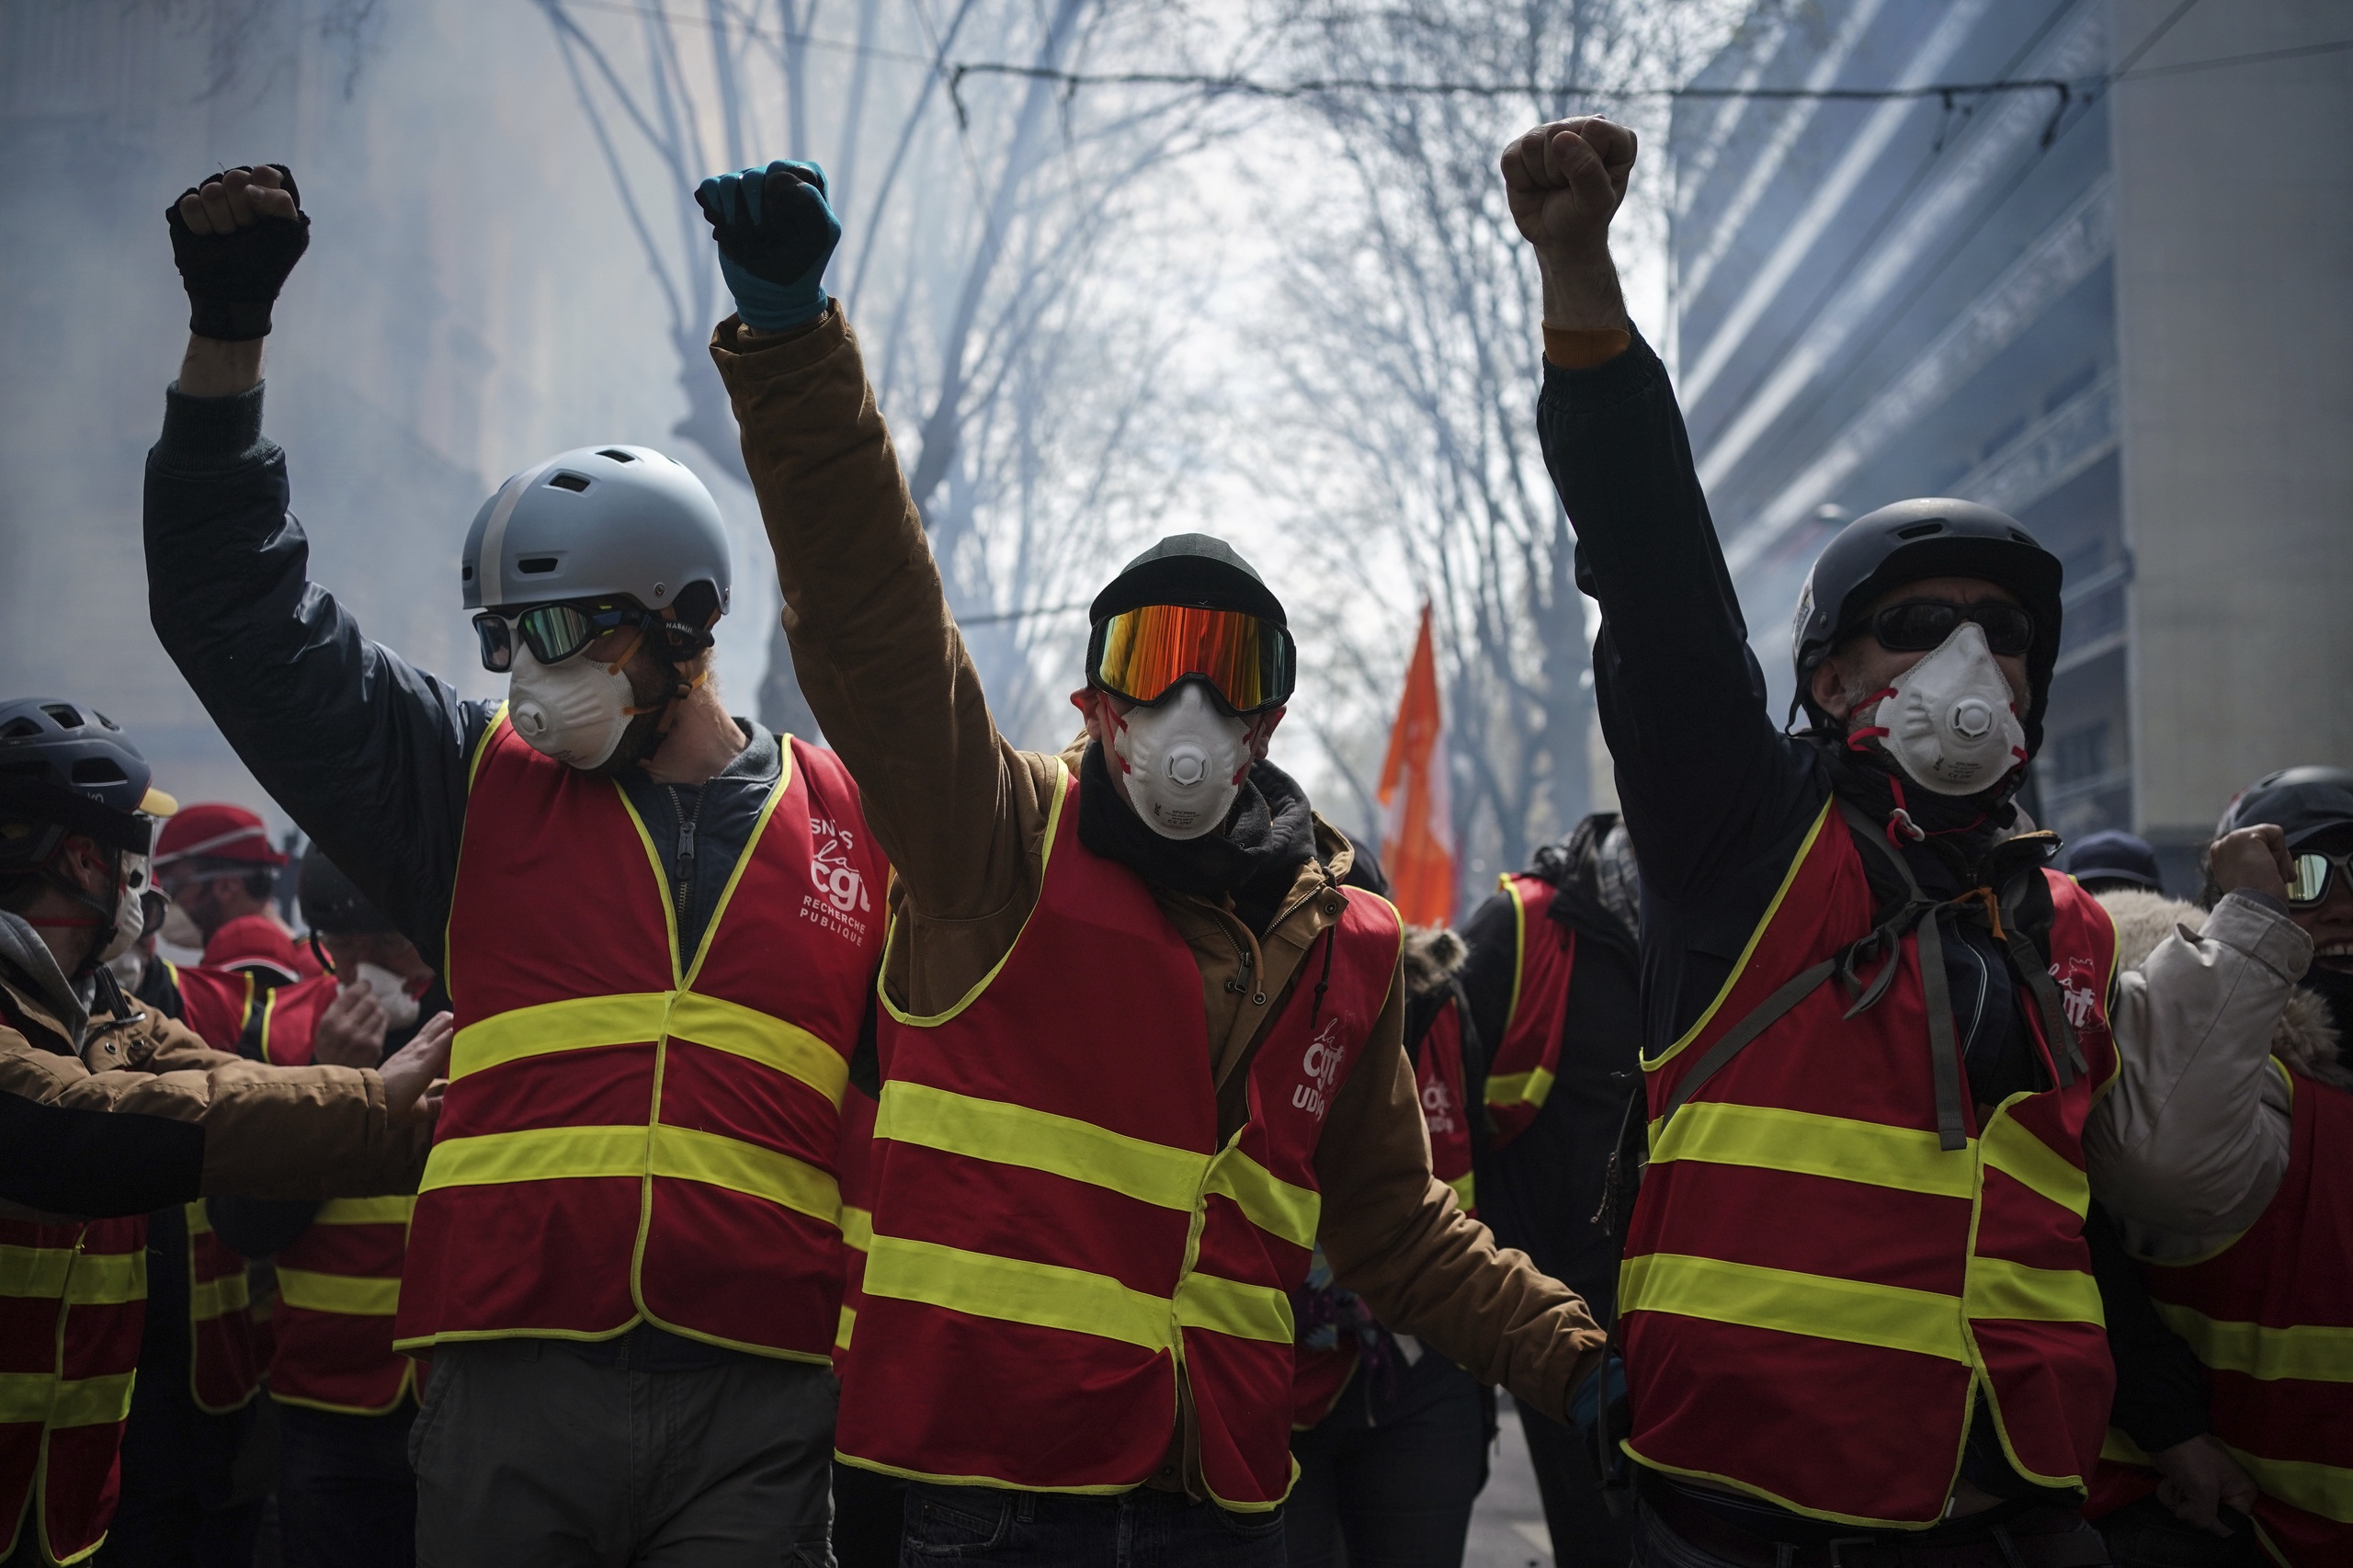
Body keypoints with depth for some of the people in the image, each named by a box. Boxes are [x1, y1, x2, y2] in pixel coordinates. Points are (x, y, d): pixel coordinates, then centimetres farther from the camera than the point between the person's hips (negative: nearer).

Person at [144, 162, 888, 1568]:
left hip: (760, 1410, -1)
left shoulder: (856, 825, 10)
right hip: (515, 1391, 1)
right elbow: (244, 618, 9)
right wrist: (229, 333, 2)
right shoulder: (479, 791, 11)